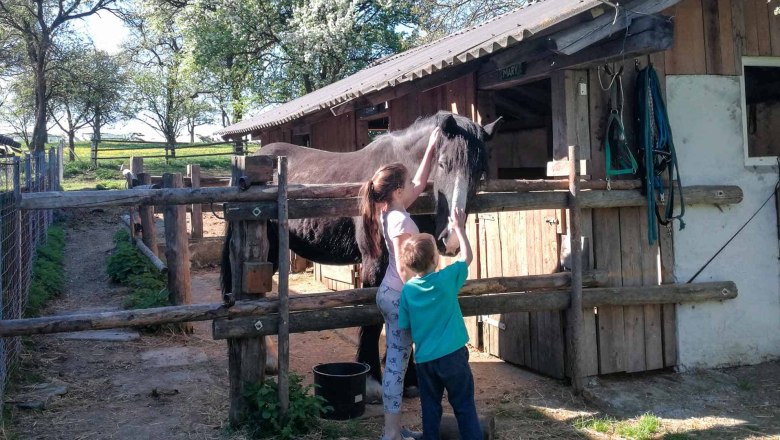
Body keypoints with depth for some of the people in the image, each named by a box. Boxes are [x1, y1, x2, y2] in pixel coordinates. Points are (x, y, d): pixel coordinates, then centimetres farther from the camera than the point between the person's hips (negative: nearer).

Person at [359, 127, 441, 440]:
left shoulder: (390, 212, 6)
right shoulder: (400, 220, -21)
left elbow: (420, 184, 17)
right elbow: (404, 269, -22)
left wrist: (431, 148, 16)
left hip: (389, 293, 10)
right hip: (400, 297, -10)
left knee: (395, 360, 14)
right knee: (397, 362, -1)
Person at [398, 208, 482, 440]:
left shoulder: (407, 290, -4)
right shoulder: (447, 278, -11)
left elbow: (404, 327, 3)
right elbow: (467, 256, 6)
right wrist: (459, 228, 14)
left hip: (424, 358, 3)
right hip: (452, 355, -3)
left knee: (430, 406, 15)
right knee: (464, 406, 7)